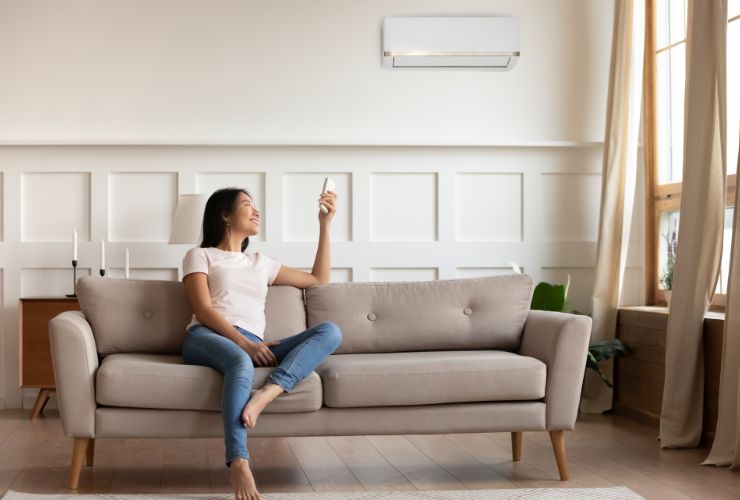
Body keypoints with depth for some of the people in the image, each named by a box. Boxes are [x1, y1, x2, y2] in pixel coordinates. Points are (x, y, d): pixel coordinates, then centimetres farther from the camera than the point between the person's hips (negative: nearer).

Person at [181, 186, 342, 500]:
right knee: (242, 363, -42)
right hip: (207, 338, -5)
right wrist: (245, 343, -15)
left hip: (252, 346, 5)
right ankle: (239, 466, -54)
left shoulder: (261, 263, 33)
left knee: (330, 331, -19)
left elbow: (319, 279, 36)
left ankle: (267, 393, -42)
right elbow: (203, 311, 1)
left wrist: (325, 224, 31)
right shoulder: (200, 256, 17)